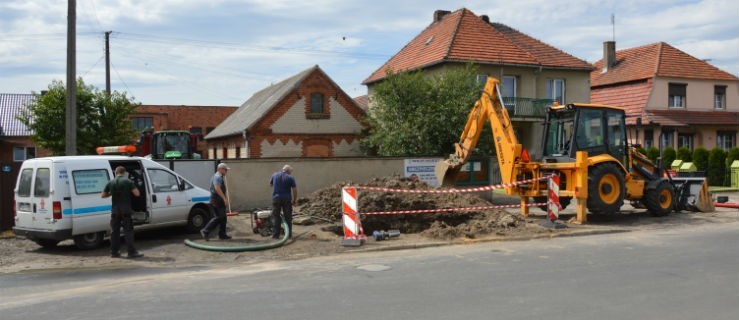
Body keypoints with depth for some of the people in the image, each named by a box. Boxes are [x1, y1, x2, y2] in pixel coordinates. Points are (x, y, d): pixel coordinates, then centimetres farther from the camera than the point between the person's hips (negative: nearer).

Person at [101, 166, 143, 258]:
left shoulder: (110, 183, 4)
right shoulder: (128, 181, -7)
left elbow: (103, 195, 12)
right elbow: (137, 193, -10)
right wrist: (132, 188, 9)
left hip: (115, 210, 4)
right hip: (126, 210, -3)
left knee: (114, 231, 12)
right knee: (128, 231, -1)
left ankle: (114, 252, 17)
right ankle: (132, 252, -3)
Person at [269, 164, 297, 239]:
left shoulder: (275, 175, 5)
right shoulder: (290, 178, -5)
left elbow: (270, 184, 19)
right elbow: (294, 190, -8)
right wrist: (295, 199, 4)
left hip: (276, 198, 2)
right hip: (287, 199, -2)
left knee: (275, 217, 5)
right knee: (288, 217, 6)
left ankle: (275, 234, 2)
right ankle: (288, 234, 8)